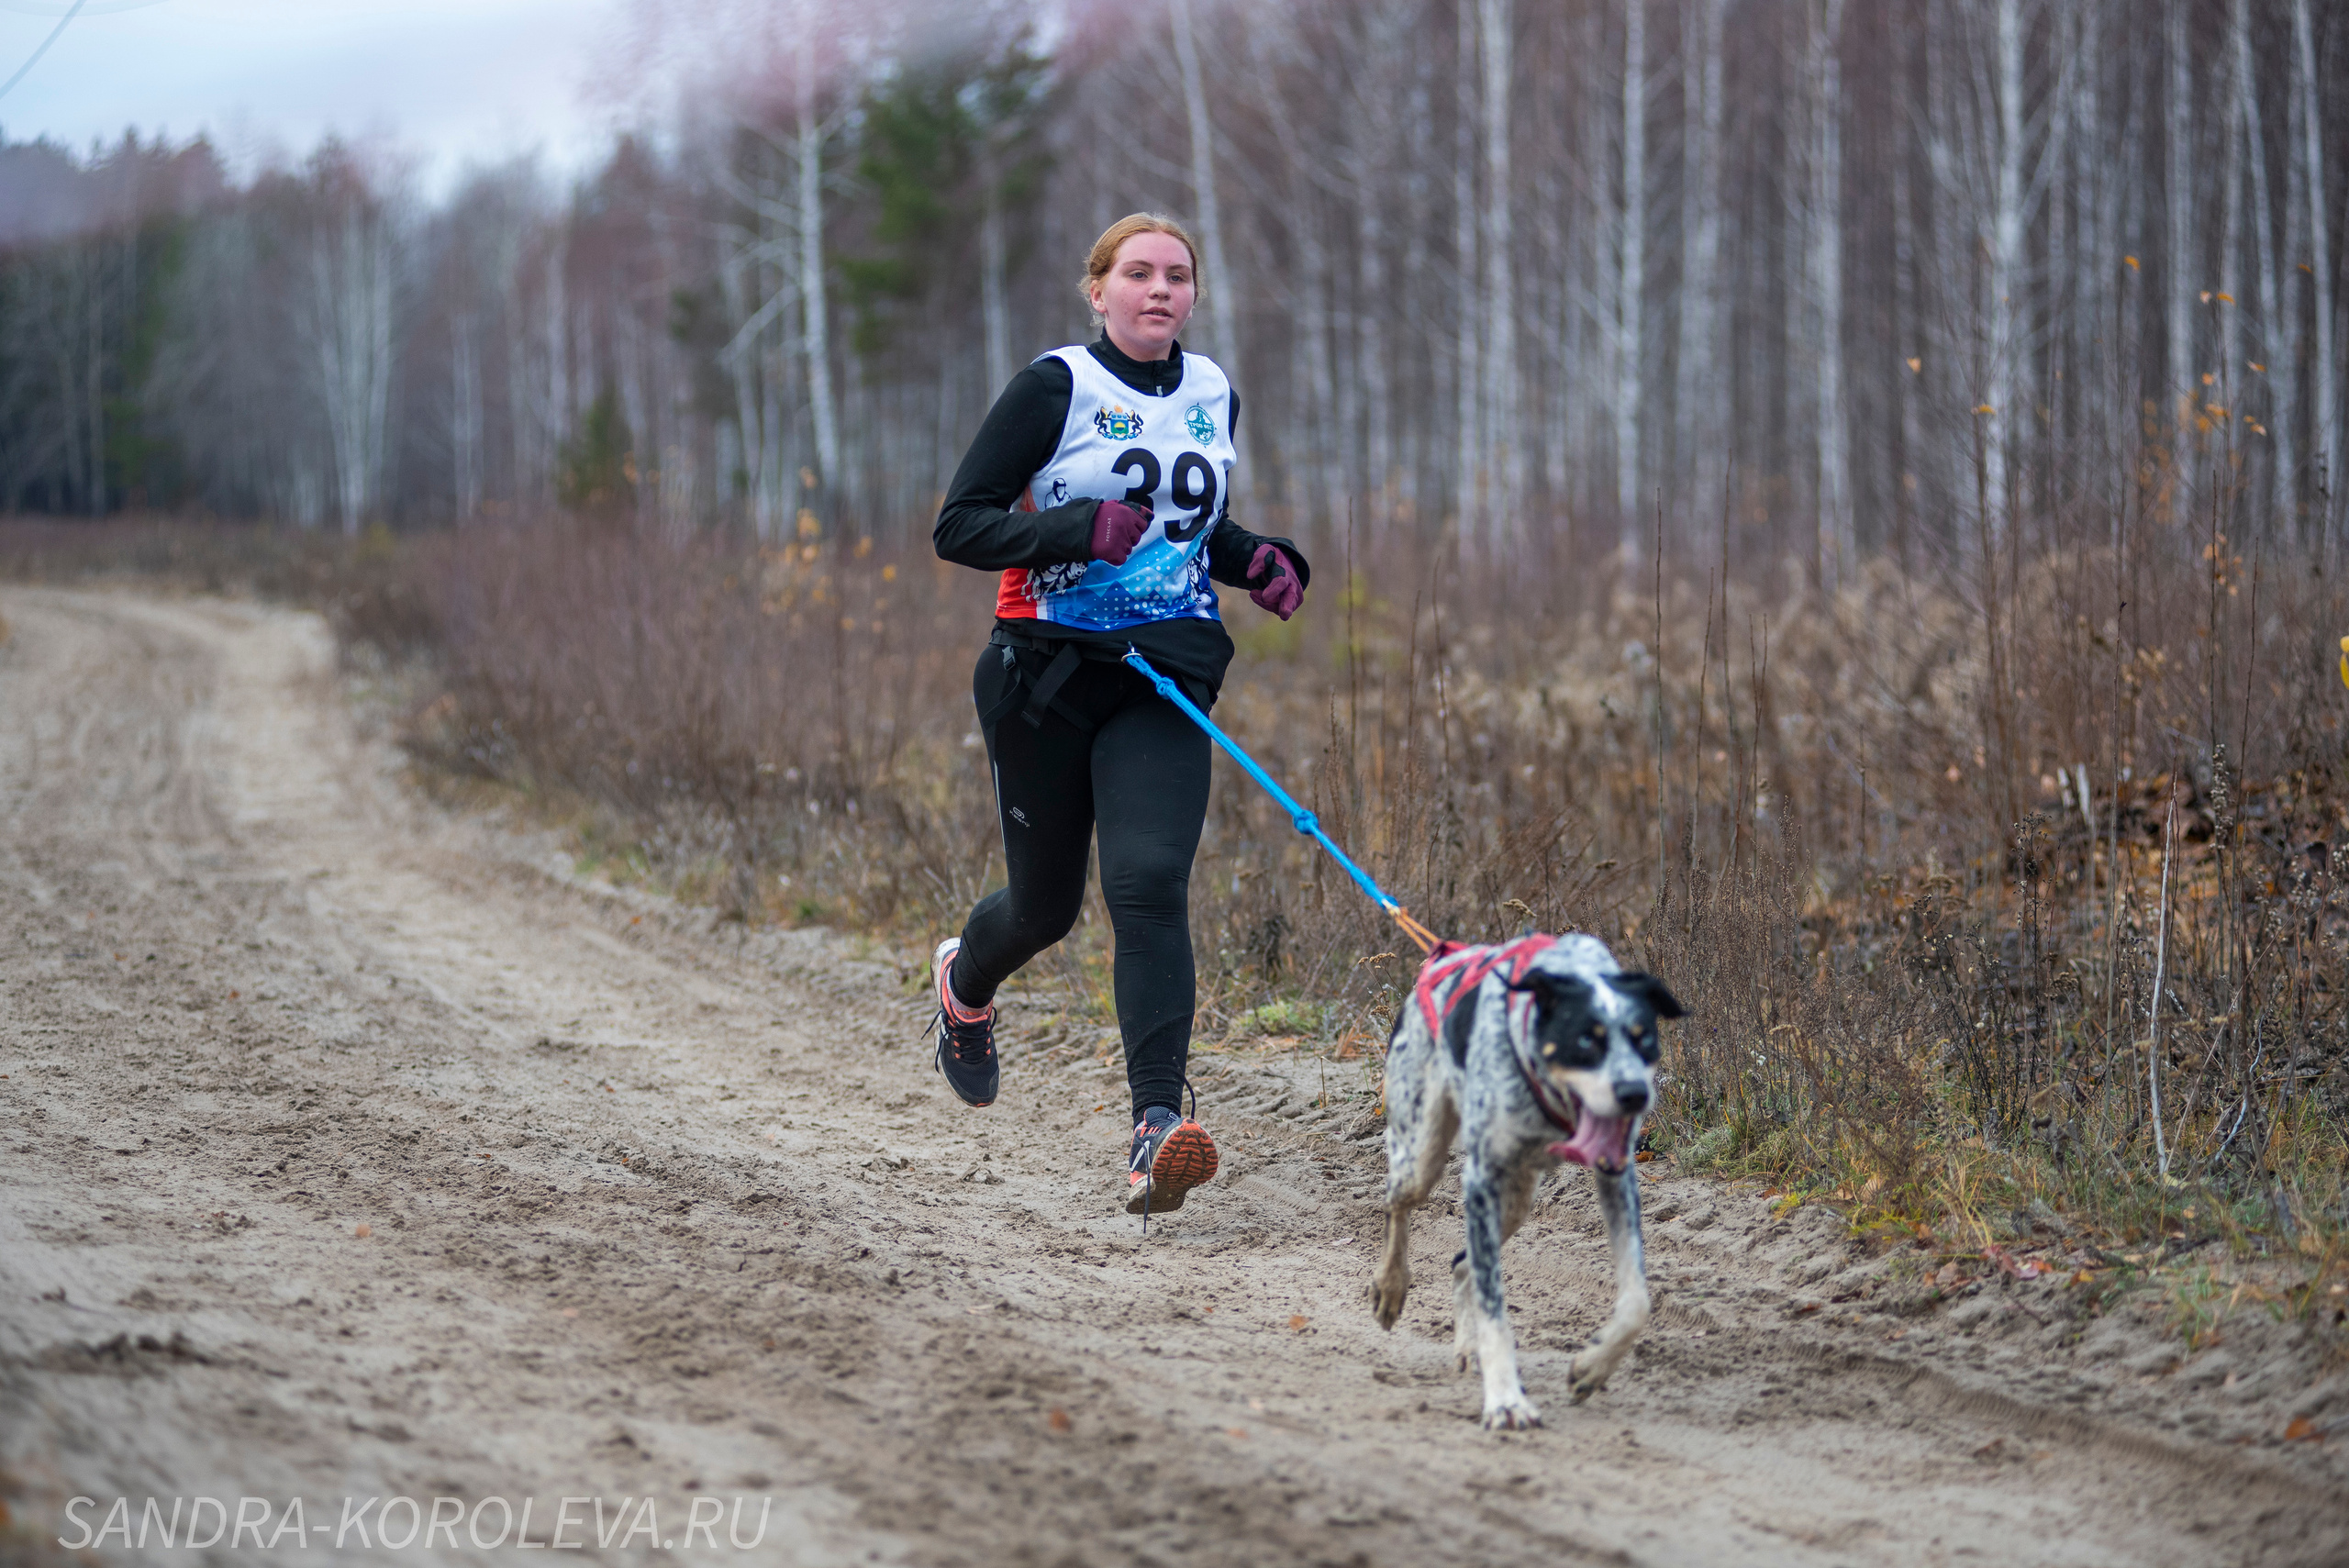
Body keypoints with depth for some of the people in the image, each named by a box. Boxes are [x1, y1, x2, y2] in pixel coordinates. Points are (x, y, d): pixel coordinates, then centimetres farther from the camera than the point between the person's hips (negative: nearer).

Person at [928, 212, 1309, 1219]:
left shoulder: (1215, 397, 10)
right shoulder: (1057, 388, -7)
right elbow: (958, 527, -9)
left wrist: (1261, 564, 6)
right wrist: (1076, 530, -24)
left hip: (1164, 681, 2)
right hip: (1048, 672, -2)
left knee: (1150, 883, -18)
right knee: (1046, 903, 11)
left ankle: (1158, 1126, -26)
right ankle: (963, 981, 48)